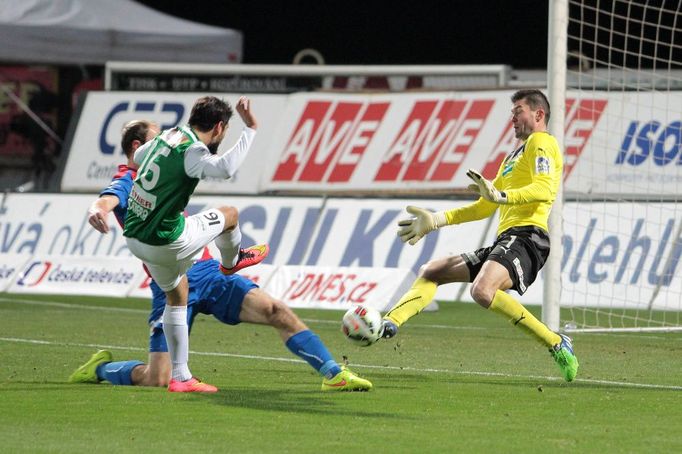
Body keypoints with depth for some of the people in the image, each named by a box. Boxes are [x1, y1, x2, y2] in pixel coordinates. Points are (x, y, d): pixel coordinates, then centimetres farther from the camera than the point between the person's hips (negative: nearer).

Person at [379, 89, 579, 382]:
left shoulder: (540, 143, 2)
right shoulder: (515, 156, 32)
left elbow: (545, 189, -17)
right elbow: (486, 207, 36)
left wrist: (501, 196, -28)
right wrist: (436, 221, 34)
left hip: (525, 236, -10)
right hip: (505, 240, 10)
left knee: (482, 291, -34)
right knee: (430, 272, 11)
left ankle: (557, 345, -26)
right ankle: (389, 324, -6)